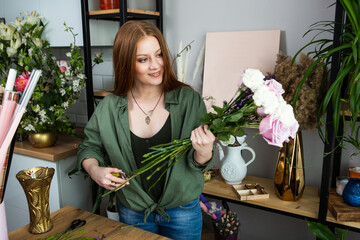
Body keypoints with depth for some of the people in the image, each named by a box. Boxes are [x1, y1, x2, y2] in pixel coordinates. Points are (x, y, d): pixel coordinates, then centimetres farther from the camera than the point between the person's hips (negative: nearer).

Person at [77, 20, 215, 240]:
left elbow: (200, 166, -10)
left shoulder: (189, 100, -14)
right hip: (133, 212, 1)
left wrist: (203, 152, -32)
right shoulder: (110, 108, -11)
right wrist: (94, 169, -16)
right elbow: (89, 147, 5)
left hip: (183, 211, 0)